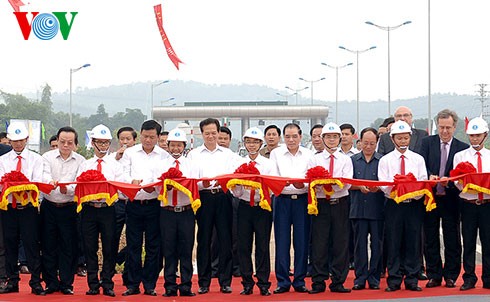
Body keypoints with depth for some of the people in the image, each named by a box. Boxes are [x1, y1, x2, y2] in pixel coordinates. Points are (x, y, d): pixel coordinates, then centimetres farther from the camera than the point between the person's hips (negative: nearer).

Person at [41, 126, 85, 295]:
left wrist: (67, 189, -29)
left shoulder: (80, 161, 2)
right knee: (48, 246, 4)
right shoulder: (48, 157, 4)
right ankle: (51, 283, 14)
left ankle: (66, 284, 12)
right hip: (49, 207, 1)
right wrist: (50, 182, -36)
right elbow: (44, 175, -12)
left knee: (69, 247, 2)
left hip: (69, 208, -1)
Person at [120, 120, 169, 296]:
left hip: (154, 204, -1)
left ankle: (150, 285, 12)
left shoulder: (164, 155, 5)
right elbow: (123, 175, 3)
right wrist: (132, 181, -19)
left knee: (153, 246, 3)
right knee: (133, 245, 3)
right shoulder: (130, 153, 10)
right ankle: (132, 284, 11)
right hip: (133, 204, 1)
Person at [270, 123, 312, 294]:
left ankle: (299, 281, 10)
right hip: (282, 200, 0)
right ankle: (283, 281, 5)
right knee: (282, 241, -2)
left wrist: (303, 184, -20)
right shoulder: (276, 153, 8)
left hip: (302, 200, 1)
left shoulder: (308, 155, 9)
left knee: (302, 241, 1)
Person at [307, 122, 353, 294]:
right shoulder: (315, 159, 9)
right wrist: (317, 185, -24)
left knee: (341, 243, 1)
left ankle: (338, 282, 8)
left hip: (340, 203, 0)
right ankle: (318, 282, 5)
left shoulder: (345, 160, 8)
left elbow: (347, 183, -6)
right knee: (319, 243, -1)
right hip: (321, 203, 0)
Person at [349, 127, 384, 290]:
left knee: (377, 244, 2)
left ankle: (374, 277, 10)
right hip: (358, 208, 1)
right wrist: (360, 187, -12)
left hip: (377, 209, -1)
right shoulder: (353, 160, 10)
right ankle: (360, 277, 10)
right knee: (360, 244, 4)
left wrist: (378, 187, -18)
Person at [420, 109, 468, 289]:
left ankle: (451, 276, 15)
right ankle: (434, 276, 17)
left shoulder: (463, 148, 2)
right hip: (430, 197, 1)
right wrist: (430, 176, -26)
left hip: (451, 199, -1)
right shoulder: (427, 142, 5)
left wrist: (450, 181, -23)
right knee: (430, 239, 7)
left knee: (452, 240, 5)